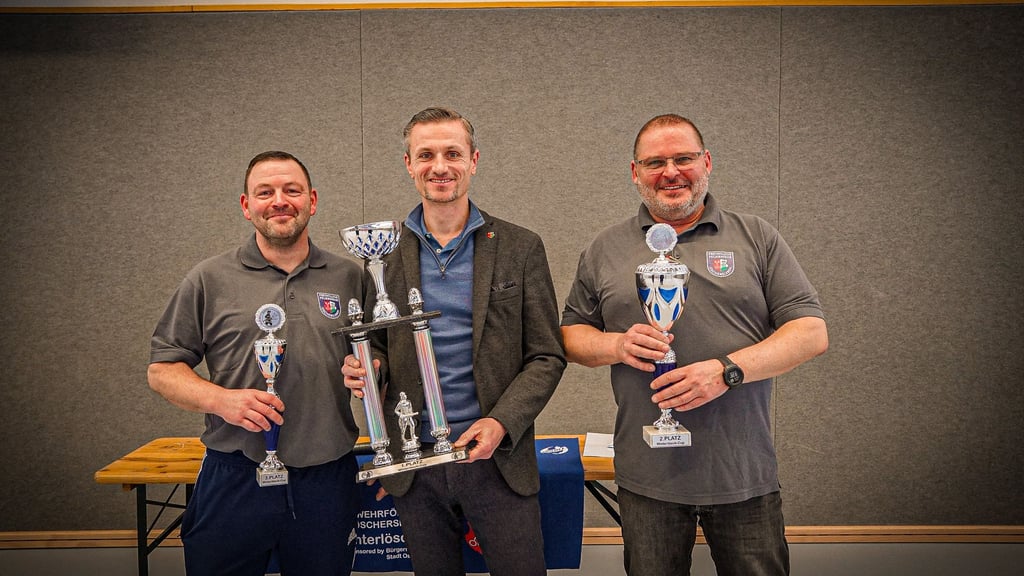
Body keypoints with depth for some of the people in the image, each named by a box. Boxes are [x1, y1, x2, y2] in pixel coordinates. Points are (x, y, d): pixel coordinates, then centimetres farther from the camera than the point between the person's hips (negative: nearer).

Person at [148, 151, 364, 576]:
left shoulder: (350, 278, 6)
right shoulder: (209, 280, 2)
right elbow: (162, 369, 3)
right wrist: (220, 399, -14)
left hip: (328, 479, 2)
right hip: (234, 478, -1)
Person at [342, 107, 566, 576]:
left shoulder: (520, 248, -1)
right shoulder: (385, 253, 4)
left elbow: (546, 357, -1)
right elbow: (377, 345, 12)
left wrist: (502, 422, -16)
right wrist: (365, 367, -11)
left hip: (499, 458, -1)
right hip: (413, 464, 2)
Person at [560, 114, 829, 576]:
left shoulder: (757, 238, 3)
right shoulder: (605, 249, 7)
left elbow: (812, 332, -3)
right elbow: (572, 334, 11)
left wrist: (727, 370, -18)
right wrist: (617, 345, -12)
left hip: (745, 473, 0)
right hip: (646, 477, 1)